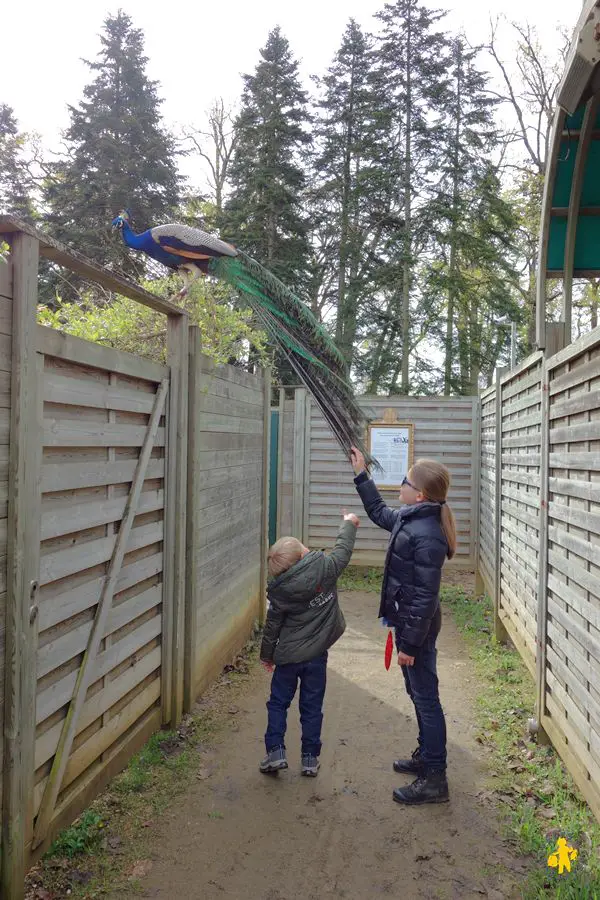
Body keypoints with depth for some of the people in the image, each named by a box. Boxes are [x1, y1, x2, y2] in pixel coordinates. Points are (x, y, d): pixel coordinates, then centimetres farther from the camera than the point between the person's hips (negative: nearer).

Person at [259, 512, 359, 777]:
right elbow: (343, 550, 3)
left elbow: (272, 626, -3)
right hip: (317, 655, 2)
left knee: (278, 702, 16)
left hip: (288, 655, -1)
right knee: (312, 706, 13)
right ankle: (310, 758, 20)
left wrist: (266, 654, 13)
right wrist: (349, 524, 21)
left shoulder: (279, 591, -15)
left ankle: (275, 751, 12)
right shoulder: (325, 567, -17)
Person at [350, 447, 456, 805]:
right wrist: (361, 474, 23)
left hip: (418, 626, -10)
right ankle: (426, 757, 39)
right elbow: (379, 512, 25)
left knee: (426, 698, 2)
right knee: (419, 694, 22)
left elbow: (425, 597, -25)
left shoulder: (427, 537, -27)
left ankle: (435, 779, 14)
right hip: (408, 620, 10)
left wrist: (409, 643, -20)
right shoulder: (408, 518, 2)